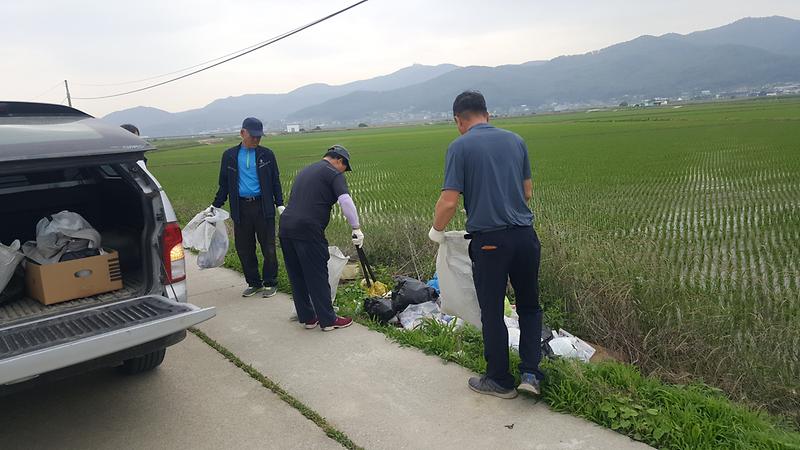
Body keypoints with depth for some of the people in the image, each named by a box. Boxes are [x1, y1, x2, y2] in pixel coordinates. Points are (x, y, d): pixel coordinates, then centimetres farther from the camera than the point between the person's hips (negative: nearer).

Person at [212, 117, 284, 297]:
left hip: (263, 207, -2)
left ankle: (270, 283, 16)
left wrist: (280, 204, 0)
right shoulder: (229, 155, 8)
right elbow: (224, 184, 14)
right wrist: (215, 206, 10)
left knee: (268, 247, 2)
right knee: (244, 249, 6)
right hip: (241, 208, 2)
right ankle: (254, 283, 21)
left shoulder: (267, 154, 4)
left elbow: (275, 181, 8)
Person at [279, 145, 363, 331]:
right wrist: (356, 228, -8)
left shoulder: (306, 170, 26)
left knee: (297, 277, 14)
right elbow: (346, 201, -14)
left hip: (286, 226, 8)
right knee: (318, 277, 2)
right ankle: (328, 320, 13)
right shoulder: (334, 173, 1)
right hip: (308, 231, -8)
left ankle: (307, 318, 24)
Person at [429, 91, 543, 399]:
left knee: (492, 313, 10)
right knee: (530, 306, 21)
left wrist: (436, 230, 7)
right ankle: (530, 373, 15)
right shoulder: (515, 140, 8)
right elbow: (527, 192, 15)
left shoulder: (460, 147, -7)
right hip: (525, 235, 5)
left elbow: (449, 202, -11)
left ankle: (500, 380, 24)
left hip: (489, 240, -4)